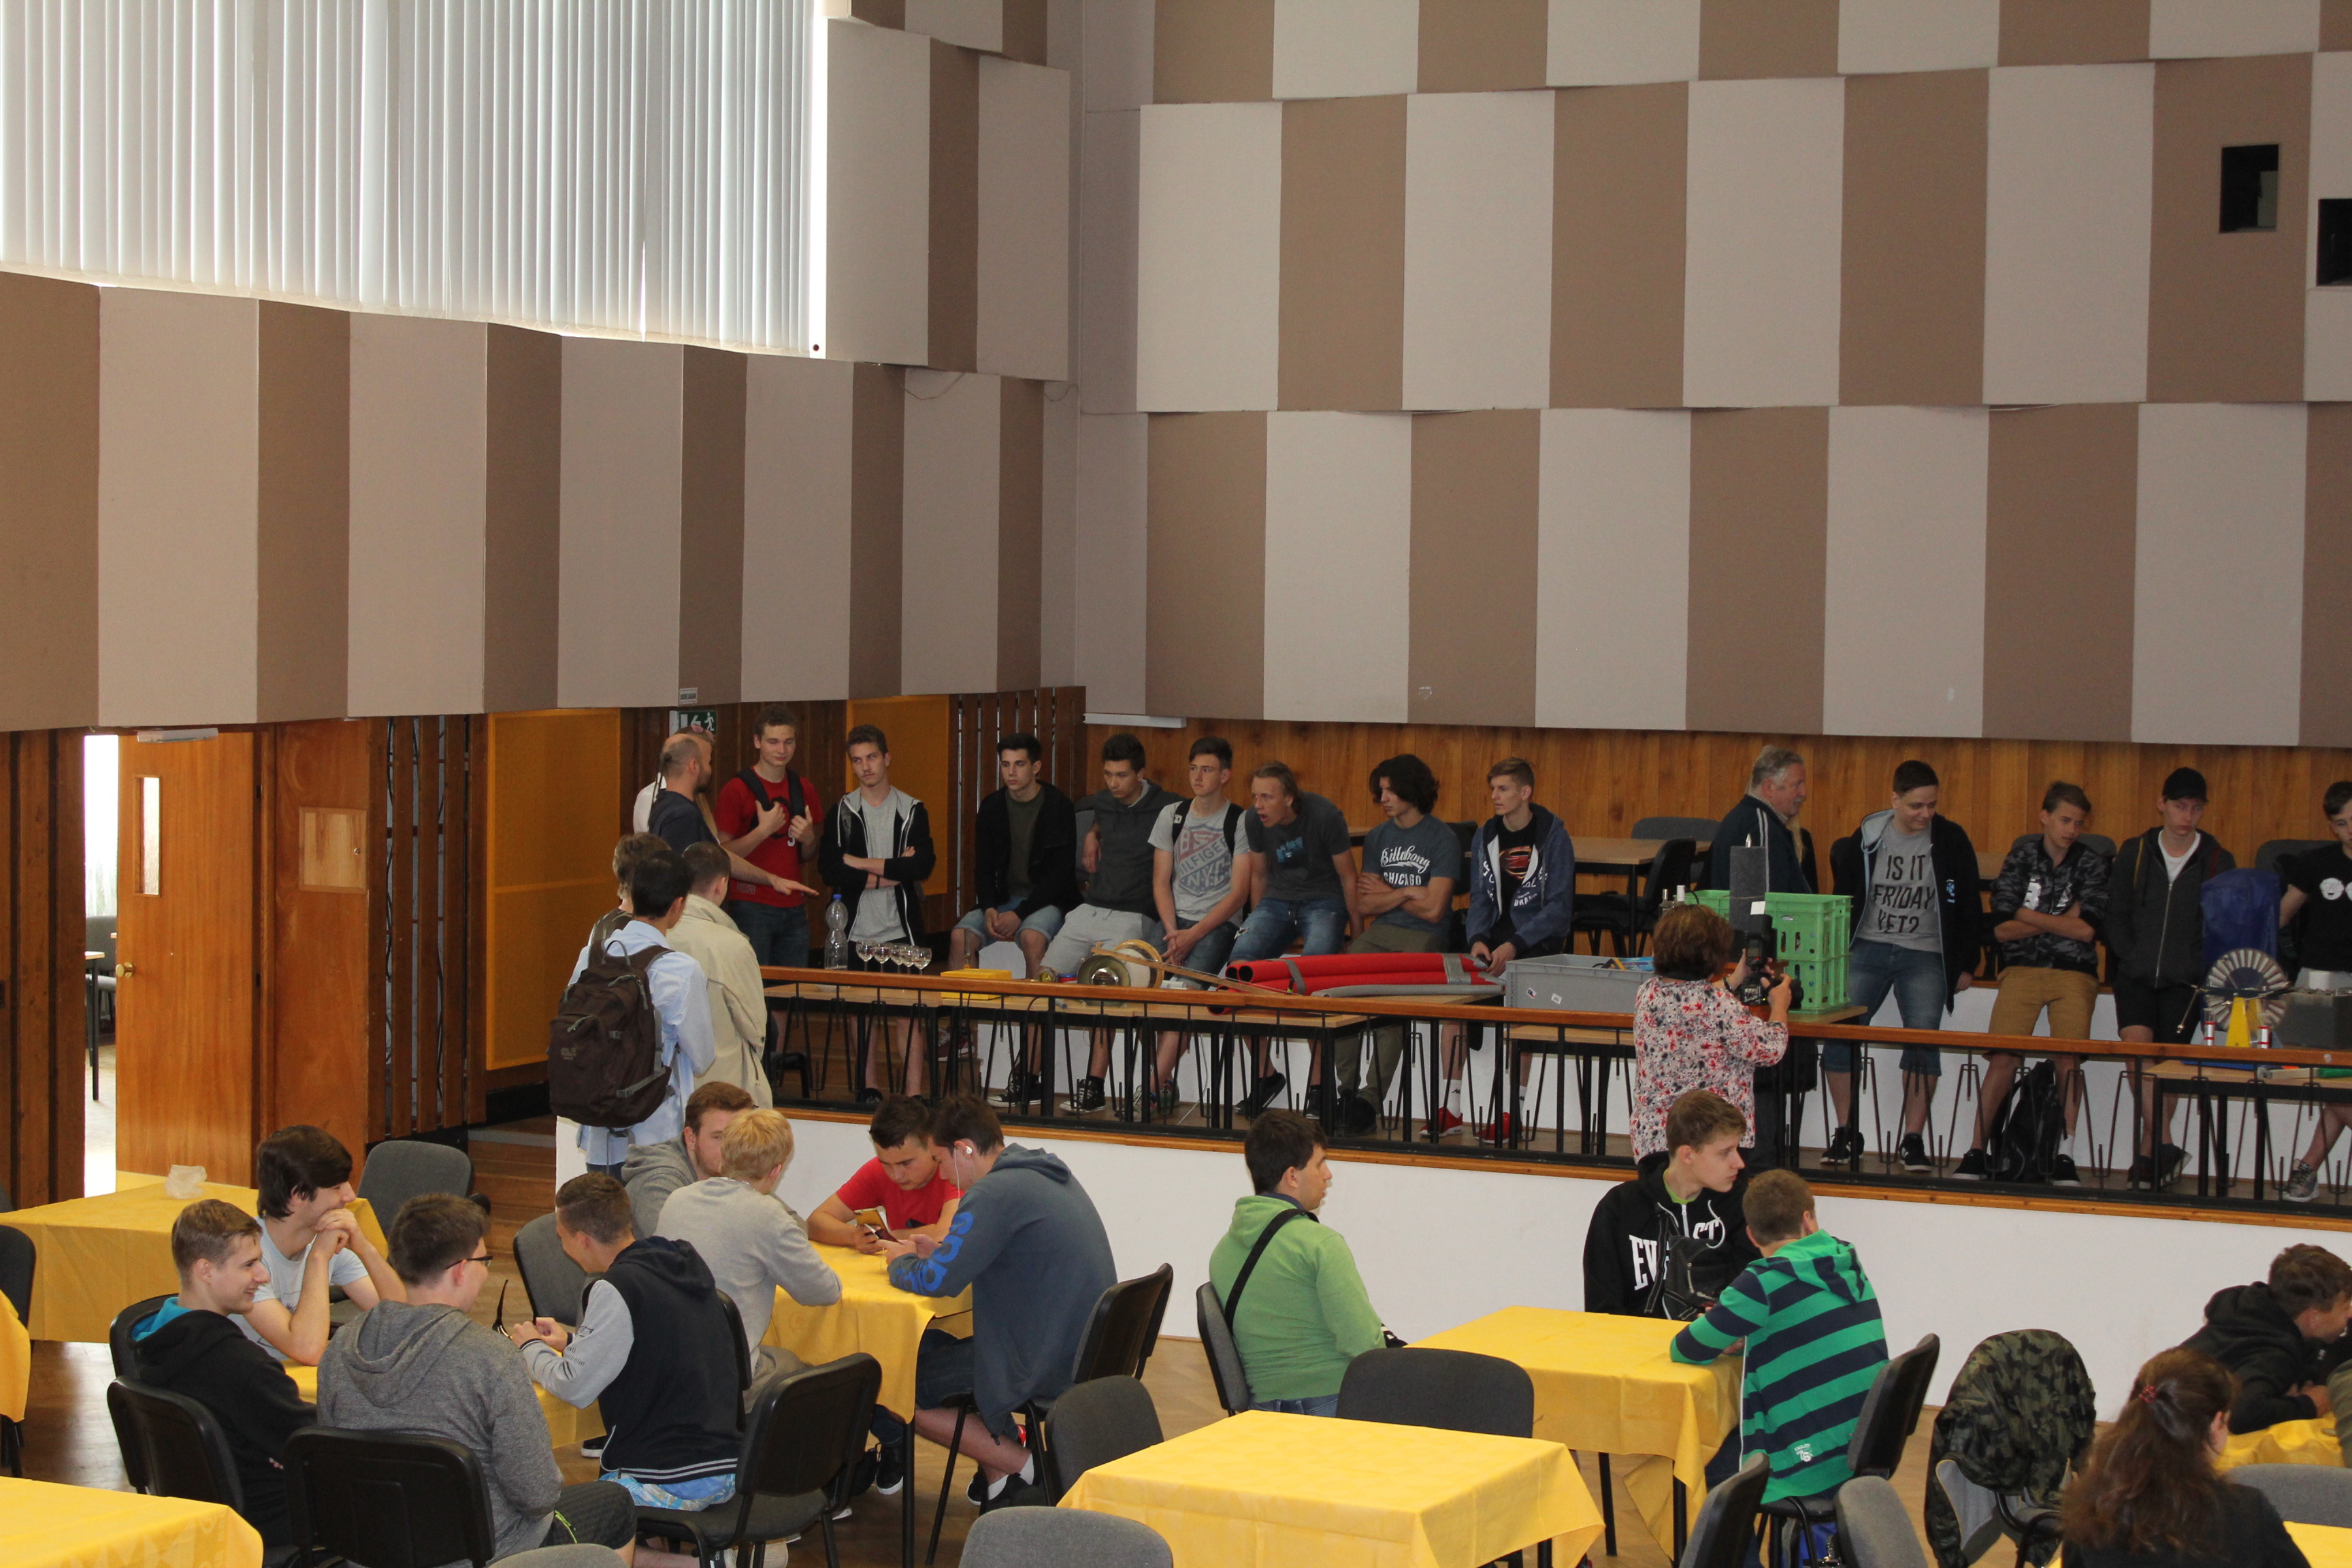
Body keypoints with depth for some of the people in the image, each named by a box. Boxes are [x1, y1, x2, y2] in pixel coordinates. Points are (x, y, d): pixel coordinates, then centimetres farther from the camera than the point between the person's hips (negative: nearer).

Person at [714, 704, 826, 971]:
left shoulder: (804, 790, 14)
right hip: (751, 907, -5)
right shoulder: (736, 790, -4)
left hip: (794, 908, 5)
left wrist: (808, 839, 2)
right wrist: (763, 830, -15)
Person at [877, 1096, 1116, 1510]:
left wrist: (901, 1264, 3)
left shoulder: (995, 1193, -18)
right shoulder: (1051, 1176, 12)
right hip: (1086, 1349, 10)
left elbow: (938, 1281, -19)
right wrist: (939, 1252, 16)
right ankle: (1001, 1481, 16)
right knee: (933, 1348, 25)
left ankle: (1028, 1471, 3)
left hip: (1050, 1364, -10)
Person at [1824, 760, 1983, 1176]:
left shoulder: (1951, 841, -1)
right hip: (1867, 950, 1)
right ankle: (1846, 1134, 3)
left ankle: (1913, 1140, -4)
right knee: (1838, 1034, -9)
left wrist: (1966, 965, 7)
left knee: (1924, 1042, -13)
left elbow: (1968, 905, 6)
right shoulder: (1867, 838, 1)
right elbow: (1844, 898, 13)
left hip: (1926, 957, -1)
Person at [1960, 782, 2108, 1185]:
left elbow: (2086, 929, -5)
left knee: (2068, 1059, -15)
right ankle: (1976, 1151, -6)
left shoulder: (2092, 864, 6)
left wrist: (2029, 916, -2)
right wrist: (2060, 921, -4)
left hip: (2074, 973, 0)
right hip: (2022, 970, 0)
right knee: (2002, 1059, -11)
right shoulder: (2021, 859, 8)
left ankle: (2063, 1155, -7)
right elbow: (2001, 929, 1)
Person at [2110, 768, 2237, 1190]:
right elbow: (2116, 916, 11)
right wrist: (2133, 958, -2)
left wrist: (2203, 973, -5)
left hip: (2186, 982, 0)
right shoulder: (2134, 854, 7)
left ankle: (2148, 1154, 10)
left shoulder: (2219, 862, 5)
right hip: (2137, 976, 0)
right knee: (2137, 1045, -22)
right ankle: (2163, 1145, -23)